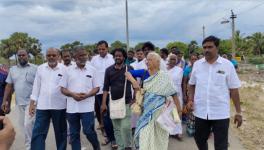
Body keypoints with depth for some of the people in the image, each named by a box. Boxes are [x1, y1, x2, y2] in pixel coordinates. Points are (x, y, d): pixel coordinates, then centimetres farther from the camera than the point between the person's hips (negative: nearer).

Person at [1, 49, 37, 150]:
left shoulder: (34, 69, -5)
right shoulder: (13, 69, 11)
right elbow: (9, 86, 12)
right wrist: (5, 101, 7)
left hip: (31, 102, -5)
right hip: (19, 103, 6)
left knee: (28, 124, -9)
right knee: (22, 125, 12)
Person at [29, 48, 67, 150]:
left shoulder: (64, 69, -4)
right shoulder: (40, 68, 5)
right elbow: (36, 86, 8)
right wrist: (32, 103, 5)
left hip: (59, 106, -2)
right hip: (42, 106, 2)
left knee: (60, 132, 13)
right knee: (38, 133, 3)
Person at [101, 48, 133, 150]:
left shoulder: (129, 69, 0)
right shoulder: (109, 70, 3)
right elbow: (106, 88, 3)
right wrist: (104, 103, -2)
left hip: (126, 102, -2)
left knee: (126, 127, -8)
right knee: (116, 128, 10)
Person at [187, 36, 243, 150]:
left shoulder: (227, 65, -5)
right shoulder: (197, 64, 2)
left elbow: (234, 89, -3)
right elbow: (192, 84, 12)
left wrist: (238, 112, -2)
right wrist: (190, 100, -2)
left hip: (221, 113, -2)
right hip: (200, 112, 3)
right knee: (199, 139, 18)